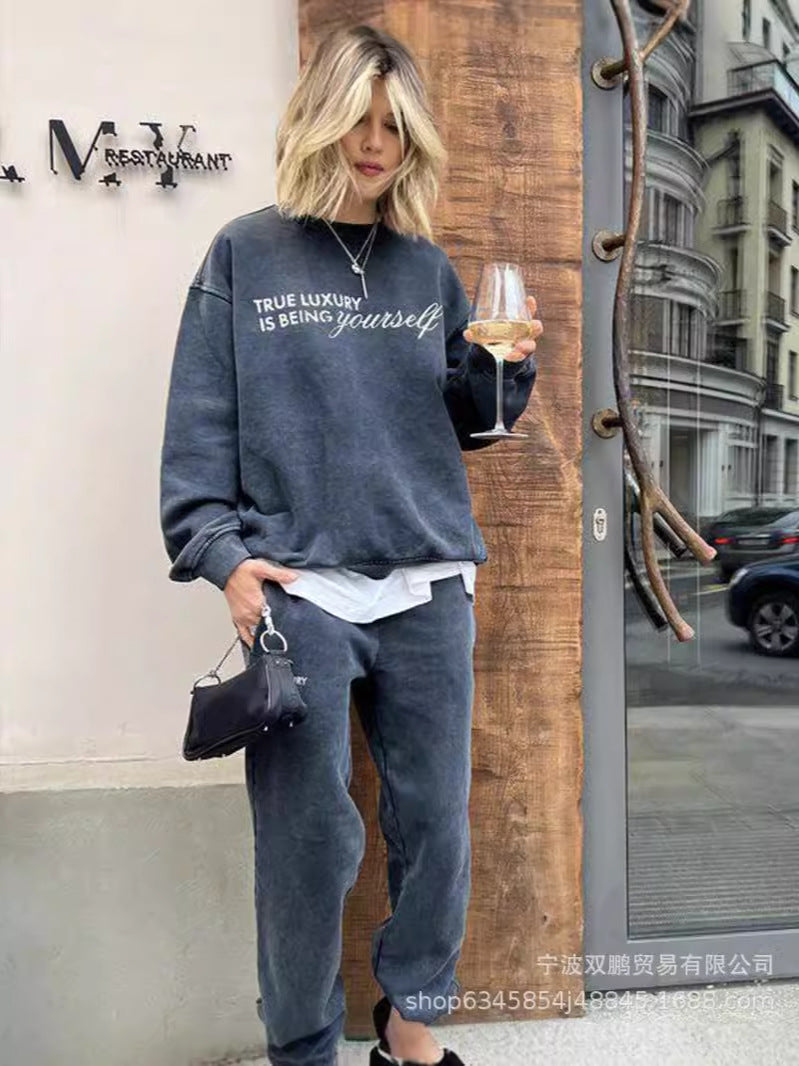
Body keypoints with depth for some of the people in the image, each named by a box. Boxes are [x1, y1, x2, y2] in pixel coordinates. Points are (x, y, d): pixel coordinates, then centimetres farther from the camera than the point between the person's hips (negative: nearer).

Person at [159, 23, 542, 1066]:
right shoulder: (245, 254, 5)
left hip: (429, 588, 4)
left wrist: (508, 367, -2)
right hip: (299, 589, -3)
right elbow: (199, 425, 1)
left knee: (436, 819, 11)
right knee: (308, 838, 3)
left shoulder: (429, 268, 14)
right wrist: (222, 551, -10)